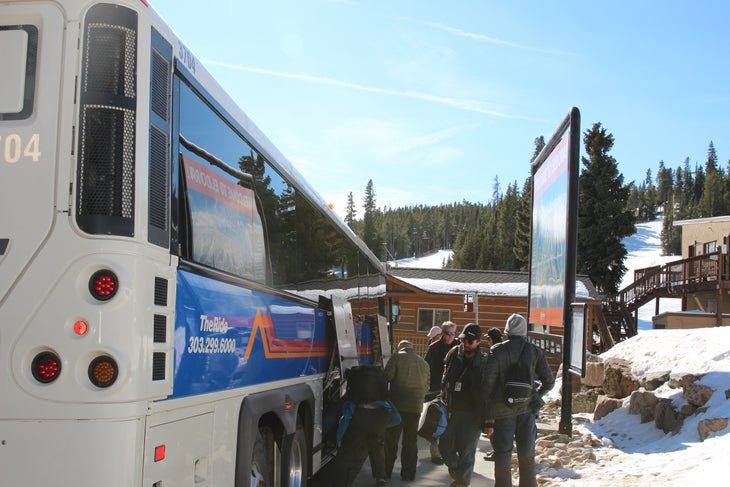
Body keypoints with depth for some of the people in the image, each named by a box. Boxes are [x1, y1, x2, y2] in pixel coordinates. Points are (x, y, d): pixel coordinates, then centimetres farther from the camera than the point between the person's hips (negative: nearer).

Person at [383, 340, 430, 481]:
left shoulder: (397, 357, -1)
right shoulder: (424, 363, 17)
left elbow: (387, 377, -11)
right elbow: (426, 387, 19)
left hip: (398, 405, -4)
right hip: (416, 407, 4)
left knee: (391, 439, 5)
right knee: (411, 441, 12)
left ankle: (387, 471, 8)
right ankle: (408, 473, 14)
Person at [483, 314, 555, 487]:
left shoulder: (497, 350, -4)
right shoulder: (534, 351, 2)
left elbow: (488, 384, -8)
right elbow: (549, 381, 5)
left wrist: (489, 417, -4)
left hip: (502, 410, -2)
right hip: (526, 409, 2)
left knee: (502, 458, 7)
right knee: (527, 456, 11)